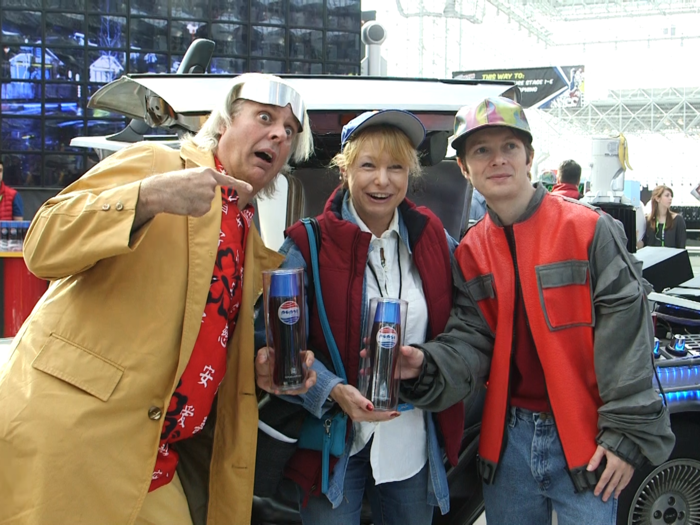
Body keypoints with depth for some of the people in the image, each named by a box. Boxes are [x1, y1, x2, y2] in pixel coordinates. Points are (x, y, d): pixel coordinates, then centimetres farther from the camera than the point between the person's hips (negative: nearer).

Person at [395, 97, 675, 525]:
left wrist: (626, 433, -13)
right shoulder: (470, 252, 5)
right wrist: (428, 366, -21)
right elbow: (472, 337, 0)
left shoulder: (589, 229, -9)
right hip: (509, 440, 4)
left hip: (584, 442, -4)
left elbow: (626, 332, -11)